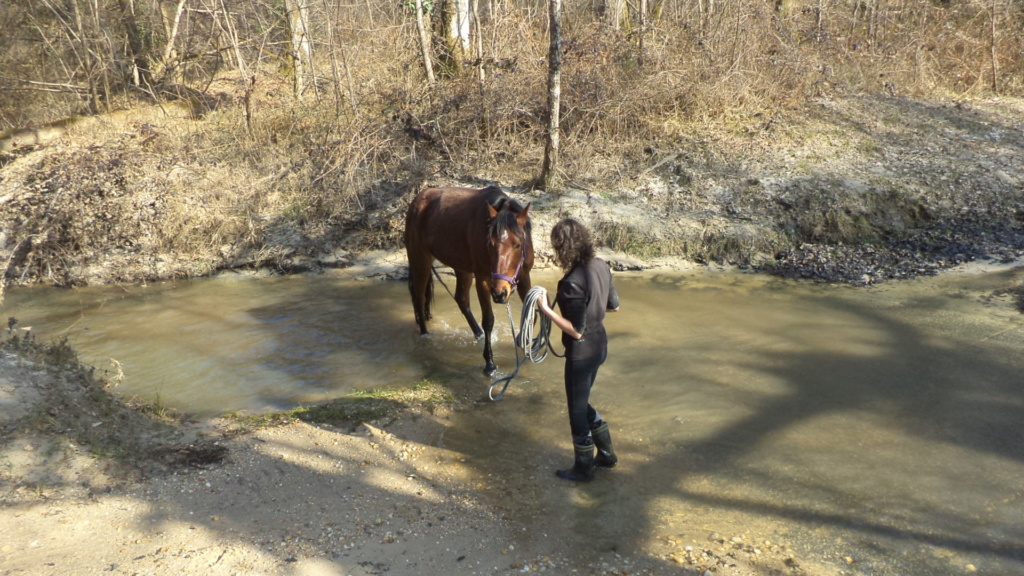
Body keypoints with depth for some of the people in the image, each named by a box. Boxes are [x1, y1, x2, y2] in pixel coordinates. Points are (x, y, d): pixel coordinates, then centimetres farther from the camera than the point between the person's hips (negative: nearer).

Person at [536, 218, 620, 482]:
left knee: (577, 410, 12)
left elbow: (576, 331, -25)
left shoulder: (572, 283, -28)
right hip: (600, 344, 9)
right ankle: (606, 454, 39)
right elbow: (614, 306, 8)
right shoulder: (600, 266, -3)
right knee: (581, 403, 27)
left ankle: (583, 469, 30)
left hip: (581, 353, -8)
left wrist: (546, 309, -22)